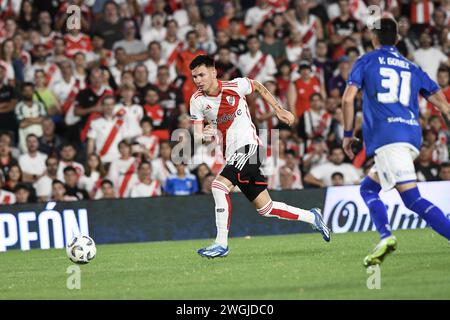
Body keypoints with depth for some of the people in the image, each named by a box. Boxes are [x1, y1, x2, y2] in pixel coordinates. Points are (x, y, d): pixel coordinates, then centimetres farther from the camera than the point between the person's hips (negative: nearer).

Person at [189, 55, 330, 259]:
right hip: (232, 155, 5)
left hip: (249, 146, -5)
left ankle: (221, 243, -20)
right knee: (265, 209, 9)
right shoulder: (197, 101, 0)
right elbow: (197, 137, -2)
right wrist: (204, 135, -25)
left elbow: (258, 87, 13)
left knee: (219, 186, -24)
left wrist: (279, 110, 14)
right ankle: (311, 217, 28)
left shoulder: (235, 86, -9)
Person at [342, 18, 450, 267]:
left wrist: (348, 134, 7)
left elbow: (348, 98, -1)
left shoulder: (366, 61, 11)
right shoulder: (412, 68, 23)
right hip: (412, 135, 5)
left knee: (413, 199, -13)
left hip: (386, 136, -5)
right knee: (368, 188, 13)